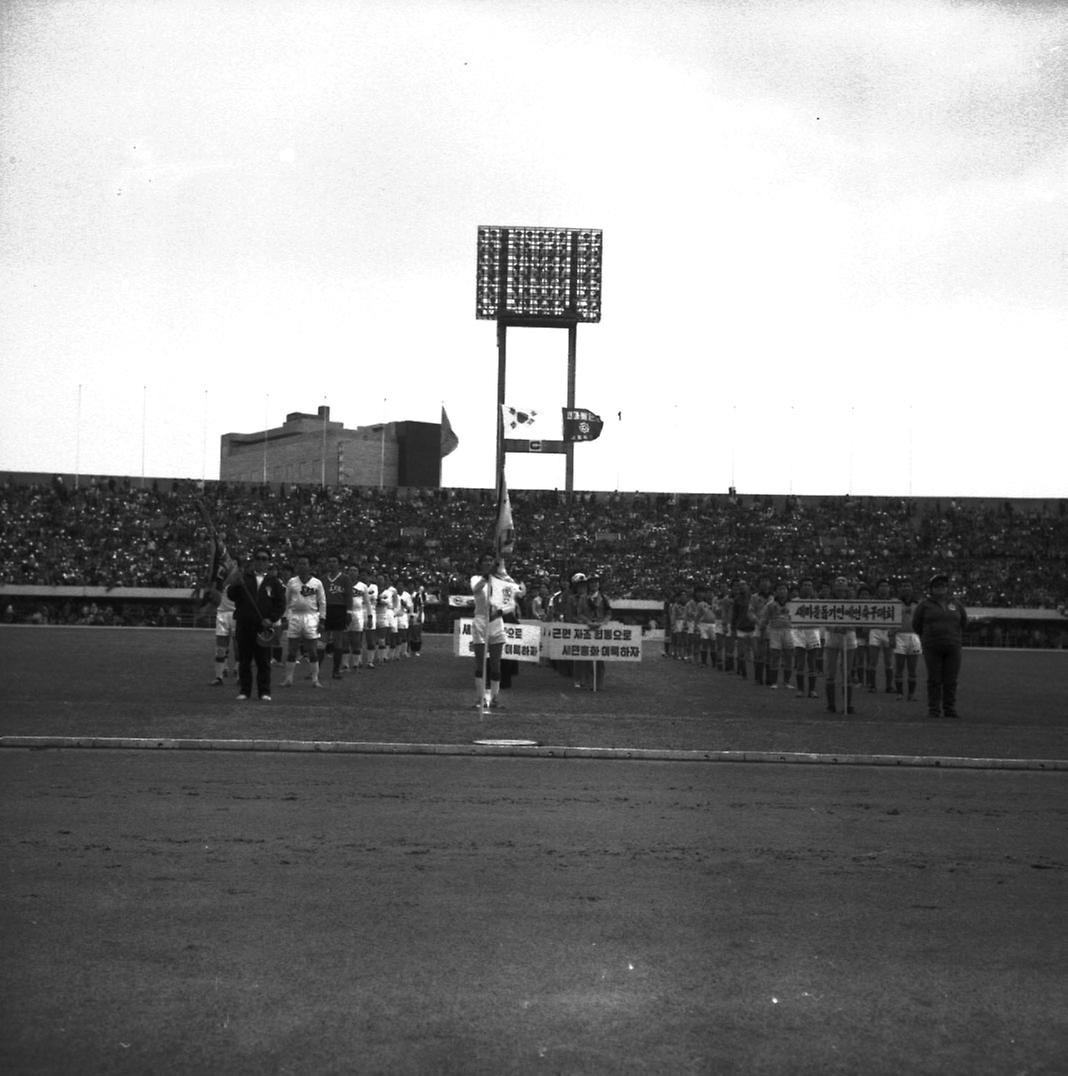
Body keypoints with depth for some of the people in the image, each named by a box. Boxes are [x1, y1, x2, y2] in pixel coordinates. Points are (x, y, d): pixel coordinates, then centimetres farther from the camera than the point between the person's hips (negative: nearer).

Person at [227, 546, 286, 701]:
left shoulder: (274, 581, 8)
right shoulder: (244, 578, 10)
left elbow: (281, 604, 6)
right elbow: (231, 595, -1)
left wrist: (271, 619, -7)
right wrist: (238, 583, -19)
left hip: (263, 626, -1)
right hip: (243, 624, 1)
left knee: (264, 661, 0)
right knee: (244, 660, 4)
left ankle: (264, 691, 6)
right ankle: (244, 690, 11)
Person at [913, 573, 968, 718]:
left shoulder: (956, 603, 10)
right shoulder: (925, 605, 2)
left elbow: (963, 621, 24)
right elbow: (916, 624, 13)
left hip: (952, 647, 2)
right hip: (932, 647, -2)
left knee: (951, 680, 1)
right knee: (934, 680, -1)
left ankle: (950, 709, 8)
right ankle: (933, 710, 3)